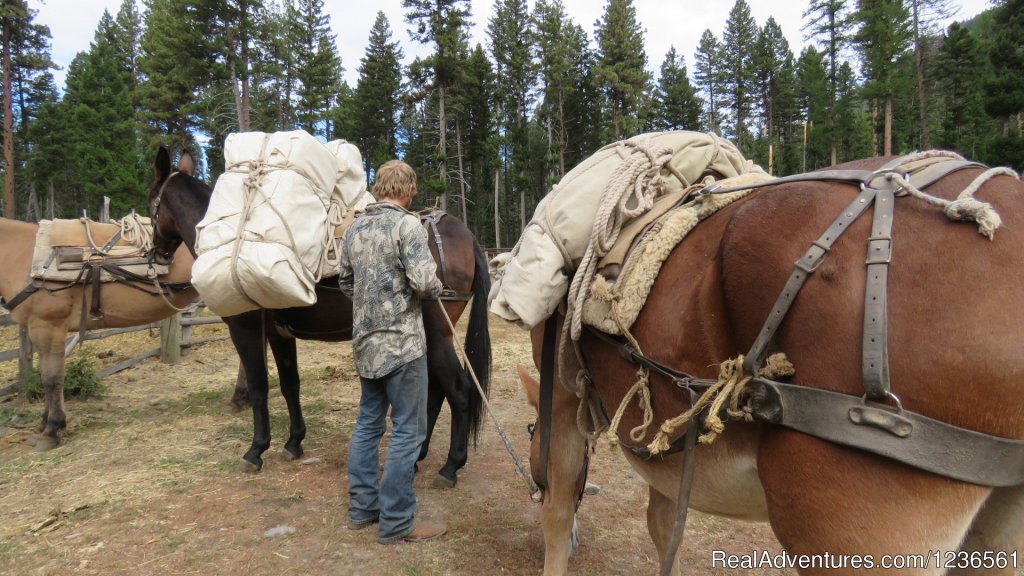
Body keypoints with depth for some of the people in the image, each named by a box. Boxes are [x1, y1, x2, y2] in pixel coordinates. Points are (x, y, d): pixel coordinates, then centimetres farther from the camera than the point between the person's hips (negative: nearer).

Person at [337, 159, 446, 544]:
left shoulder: (355, 228, 9)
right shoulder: (407, 224, -13)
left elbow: (346, 282, 17)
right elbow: (425, 281, -21)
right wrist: (436, 290, -1)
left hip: (365, 341, 8)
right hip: (401, 343, -8)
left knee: (368, 422, 18)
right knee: (407, 430, 1)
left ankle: (362, 508, 28)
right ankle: (396, 522, 9)